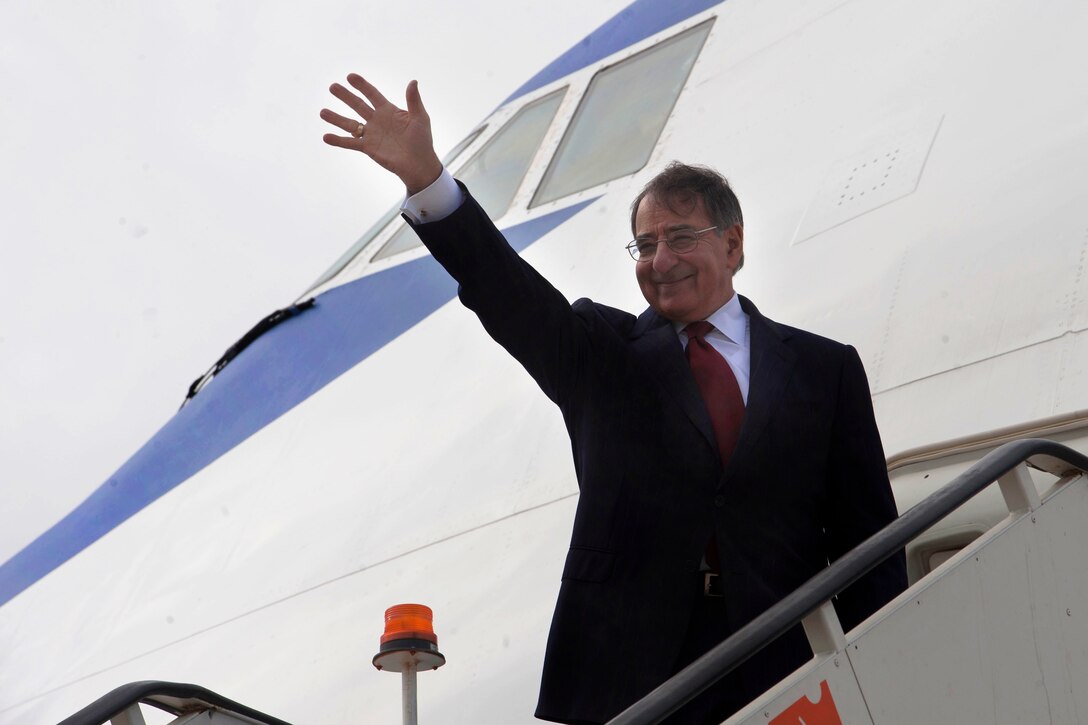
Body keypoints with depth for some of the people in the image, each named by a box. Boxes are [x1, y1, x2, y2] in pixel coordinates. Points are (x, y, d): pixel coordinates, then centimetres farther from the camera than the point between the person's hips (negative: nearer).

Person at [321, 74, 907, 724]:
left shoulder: (824, 369, 12)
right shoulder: (603, 356, 13)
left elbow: (867, 537, 8)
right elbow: (509, 296, -4)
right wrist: (425, 177, -19)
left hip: (782, 668, 0)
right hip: (625, 671, 0)